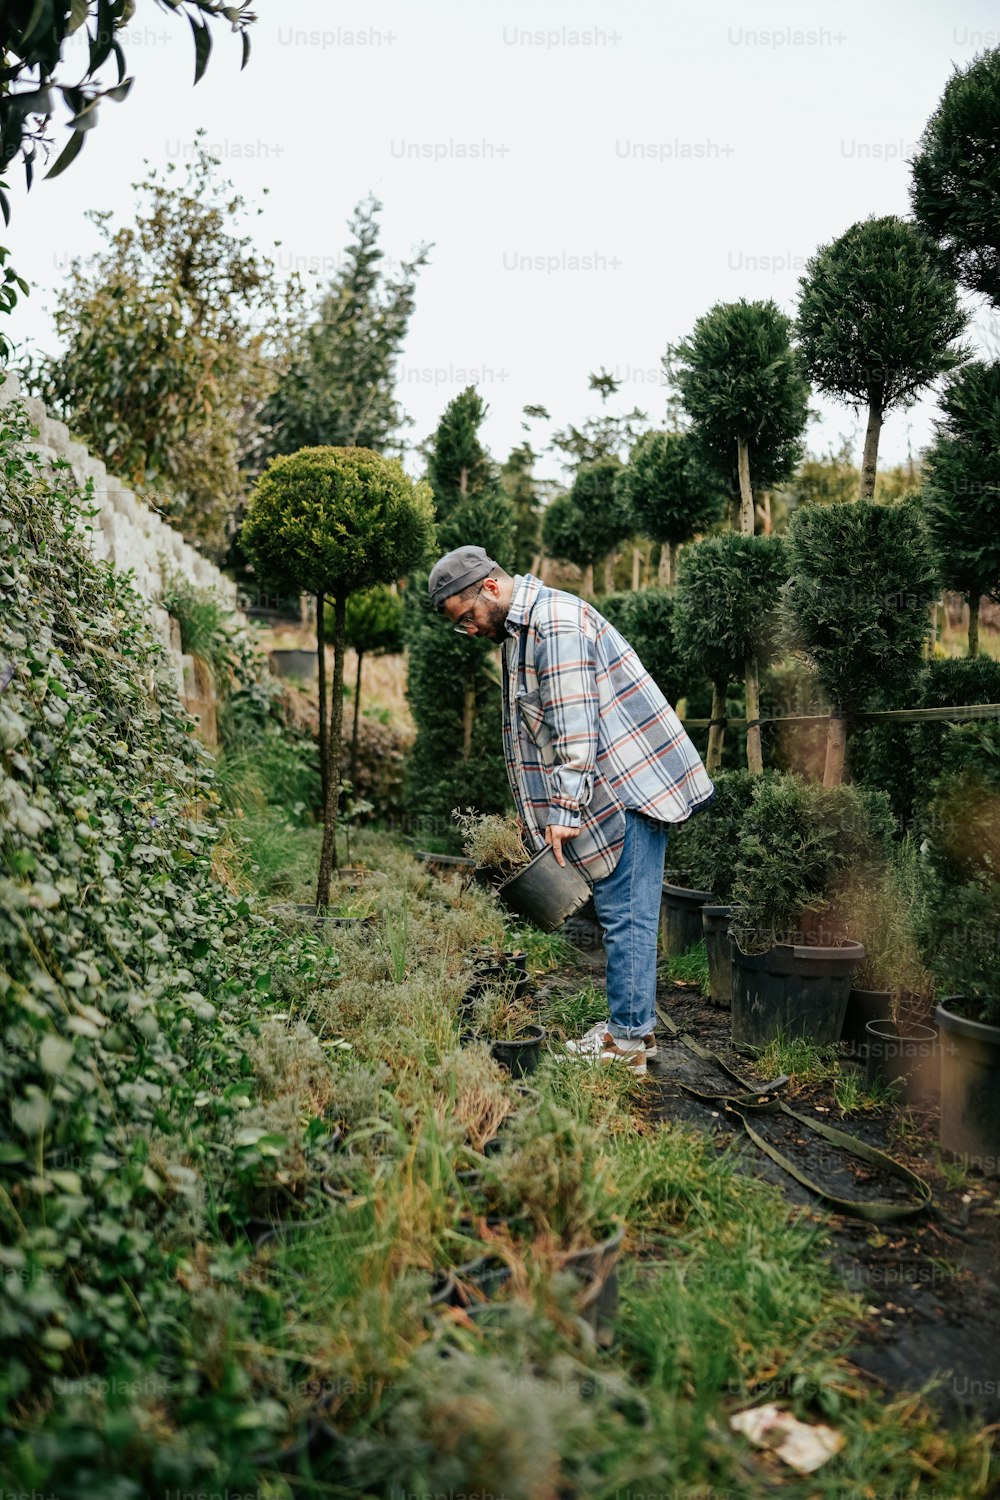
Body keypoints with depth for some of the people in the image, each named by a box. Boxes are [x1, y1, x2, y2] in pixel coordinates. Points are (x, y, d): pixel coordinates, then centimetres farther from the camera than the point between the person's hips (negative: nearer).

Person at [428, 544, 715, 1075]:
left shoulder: (556, 622, -16)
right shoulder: (519, 627, 16)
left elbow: (575, 728, -22)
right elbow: (543, 732, 20)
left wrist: (564, 811, -22)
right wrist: (536, 810, 18)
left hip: (633, 786, -10)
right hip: (621, 789, 10)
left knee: (626, 914, -6)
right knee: (620, 913, 13)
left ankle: (627, 1041, 1)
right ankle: (633, 1026, 20)